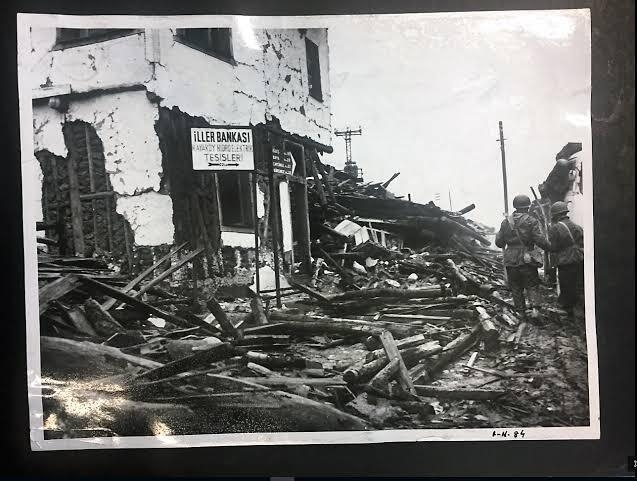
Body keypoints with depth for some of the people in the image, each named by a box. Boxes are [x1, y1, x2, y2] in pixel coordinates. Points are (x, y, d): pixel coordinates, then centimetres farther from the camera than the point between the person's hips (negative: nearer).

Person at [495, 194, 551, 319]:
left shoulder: (506, 222, 4)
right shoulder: (532, 221, -6)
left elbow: (499, 242, 8)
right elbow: (540, 240, -12)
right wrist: (549, 247, 6)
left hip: (511, 261, 3)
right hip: (527, 260, -3)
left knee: (516, 288, 12)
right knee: (532, 285, 8)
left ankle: (521, 312, 13)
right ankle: (534, 306, -13)